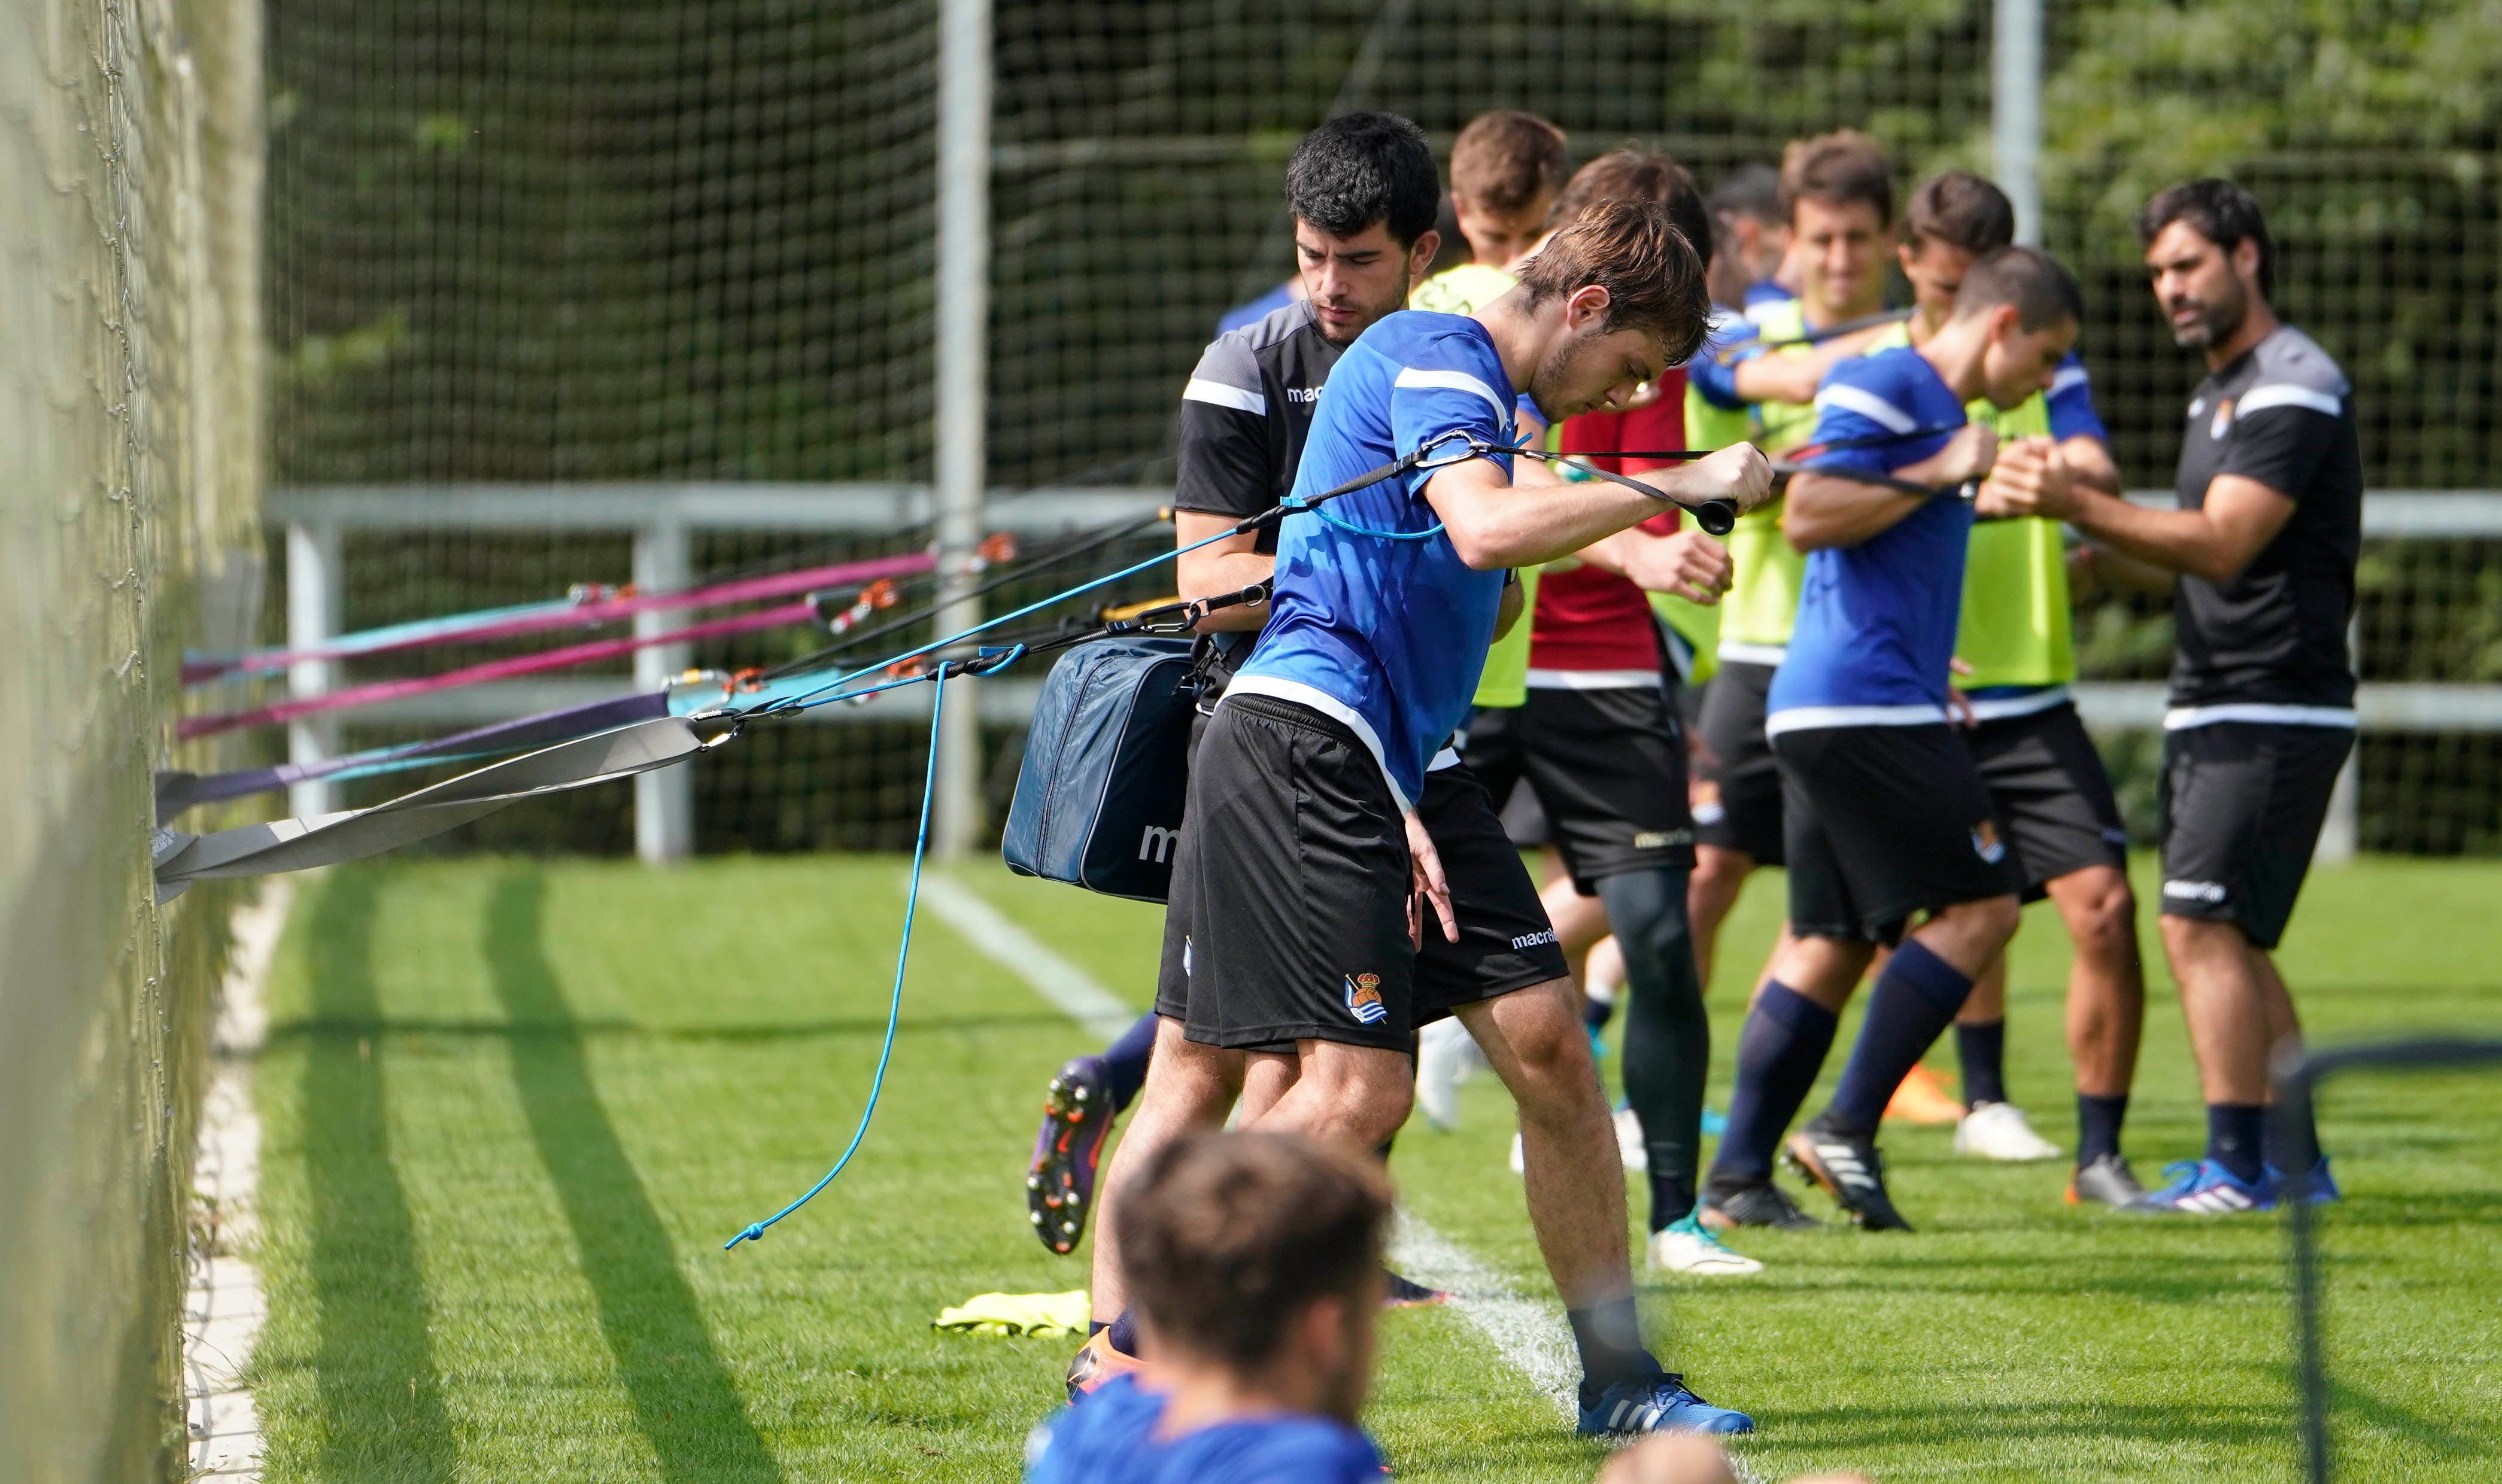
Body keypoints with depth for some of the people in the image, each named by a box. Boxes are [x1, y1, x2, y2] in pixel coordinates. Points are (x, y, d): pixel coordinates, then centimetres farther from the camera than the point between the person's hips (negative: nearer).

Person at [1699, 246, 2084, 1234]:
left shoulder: (1936, 412, 23)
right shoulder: (1882, 388, -8)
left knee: (1830, 941, 9)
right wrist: (1938, 475, -15)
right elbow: (1806, 515, -18)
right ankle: (1848, 1131, -8)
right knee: (1981, 904, -8)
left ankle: (1738, 1175, 7)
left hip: (1829, 709, 10)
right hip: (1860, 705, -10)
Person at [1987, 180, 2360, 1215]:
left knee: (2202, 925, -14)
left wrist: (2075, 505, -31)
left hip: (2274, 710, -10)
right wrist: (2107, 549, 11)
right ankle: (2297, 1160, 15)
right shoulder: (2218, 391, 18)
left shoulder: (2294, 388, -13)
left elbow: (2223, 545, -24)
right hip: (2211, 708, 10)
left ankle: (2236, 1167, -15)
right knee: (2231, 943, 11)